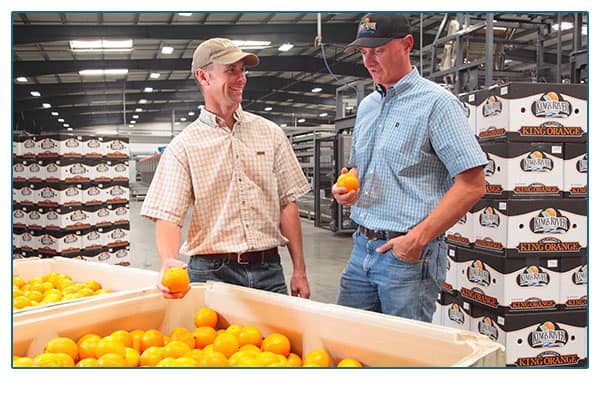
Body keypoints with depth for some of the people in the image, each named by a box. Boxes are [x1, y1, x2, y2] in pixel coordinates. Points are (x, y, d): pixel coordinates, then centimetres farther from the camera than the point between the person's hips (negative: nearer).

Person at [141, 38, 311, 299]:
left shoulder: (270, 134, 7)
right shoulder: (183, 147, -2)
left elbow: (287, 203, 7)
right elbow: (168, 216, -10)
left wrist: (299, 271, 3)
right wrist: (169, 262, -31)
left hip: (268, 270, 3)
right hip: (212, 273, -2)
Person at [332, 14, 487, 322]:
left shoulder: (436, 102, -9)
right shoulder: (367, 106, 14)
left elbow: (472, 184, -15)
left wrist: (419, 238, -21)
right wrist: (347, 188, 2)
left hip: (409, 253, -7)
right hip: (363, 247, 7)